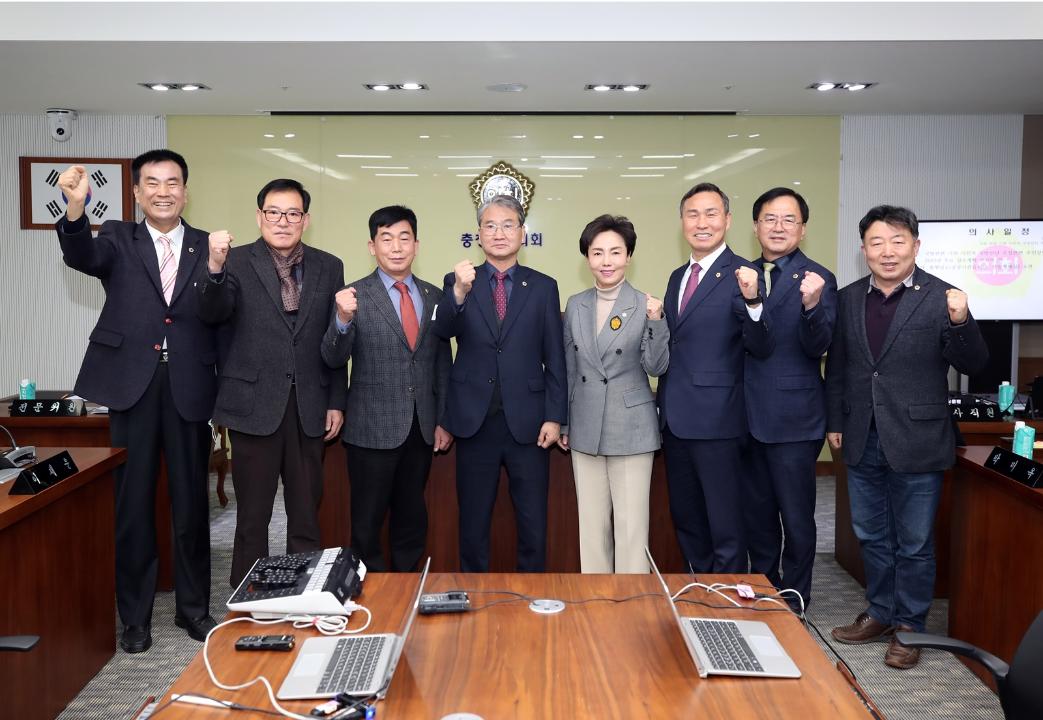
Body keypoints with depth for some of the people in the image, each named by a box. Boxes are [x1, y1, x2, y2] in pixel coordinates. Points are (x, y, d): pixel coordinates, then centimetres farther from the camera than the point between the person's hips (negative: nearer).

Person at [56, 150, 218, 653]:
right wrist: (75, 208, -37)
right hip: (130, 387, 0)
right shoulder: (117, 239, 6)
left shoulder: (208, 247, 7)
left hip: (189, 390, 1)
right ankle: (135, 615, 22)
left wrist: (225, 395, 1)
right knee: (132, 504, 7)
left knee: (192, 503, 9)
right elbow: (82, 257, -16)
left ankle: (193, 607, 26)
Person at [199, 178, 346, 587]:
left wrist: (336, 402, 4)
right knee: (252, 516, 6)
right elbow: (213, 314, -16)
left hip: (309, 409, 3)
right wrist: (215, 268, -34)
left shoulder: (328, 268, 7)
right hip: (254, 406, -2)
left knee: (306, 515, 10)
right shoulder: (237, 262, 0)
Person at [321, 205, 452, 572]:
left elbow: (442, 363, 11)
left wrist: (443, 421, 9)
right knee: (367, 524, 5)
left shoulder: (434, 297, 7)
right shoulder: (354, 296, -5)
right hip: (373, 429, -4)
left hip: (422, 429, 4)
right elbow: (333, 358, -13)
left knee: (412, 521, 15)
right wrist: (343, 319, -32)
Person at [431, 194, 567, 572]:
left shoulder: (543, 287, 5)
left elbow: (555, 357, 4)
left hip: (528, 423, 0)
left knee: (533, 523, 7)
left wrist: (554, 416, -3)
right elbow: (442, 331, -14)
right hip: (475, 421, 0)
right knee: (472, 521, 11)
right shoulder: (458, 282, 5)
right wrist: (459, 293, -32)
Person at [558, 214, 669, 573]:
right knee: (591, 525, 11)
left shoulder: (645, 306, -5)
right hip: (586, 430, 4)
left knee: (631, 525, 1)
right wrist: (563, 423, 14)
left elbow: (656, 367, -9)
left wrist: (656, 322, -23)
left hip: (631, 430, -3)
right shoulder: (575, 305, 6)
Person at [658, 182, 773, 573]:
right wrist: (663, 402, 16)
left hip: (715, 422, -8)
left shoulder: (741, 275, -9)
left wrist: (752, 300, -33)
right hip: (675, 420, 8)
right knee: (686, 522, 19)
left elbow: (761, 348, -17)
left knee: (725, 529, 0)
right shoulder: (678, 277, 13)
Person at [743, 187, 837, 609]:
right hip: (748, 416, 5)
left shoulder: (817, 280, -8)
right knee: (756, 513, 18)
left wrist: (812, 305, -34)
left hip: (793, 419, -5)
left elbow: (817, 346, -18)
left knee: (796, 518, 6)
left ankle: (793, 606, 21)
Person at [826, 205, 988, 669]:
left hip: (916, 442, -4)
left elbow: (973, 366, -11)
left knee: (914, 543, 9)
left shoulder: (940, 297, -9)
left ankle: (909, 626, 25)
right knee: (872, 536, 17)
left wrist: (960, 323, -28)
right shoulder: (848, 299, 4)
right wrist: (834, 422, 9)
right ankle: (880, 614, 34)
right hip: (863, 442, 4)